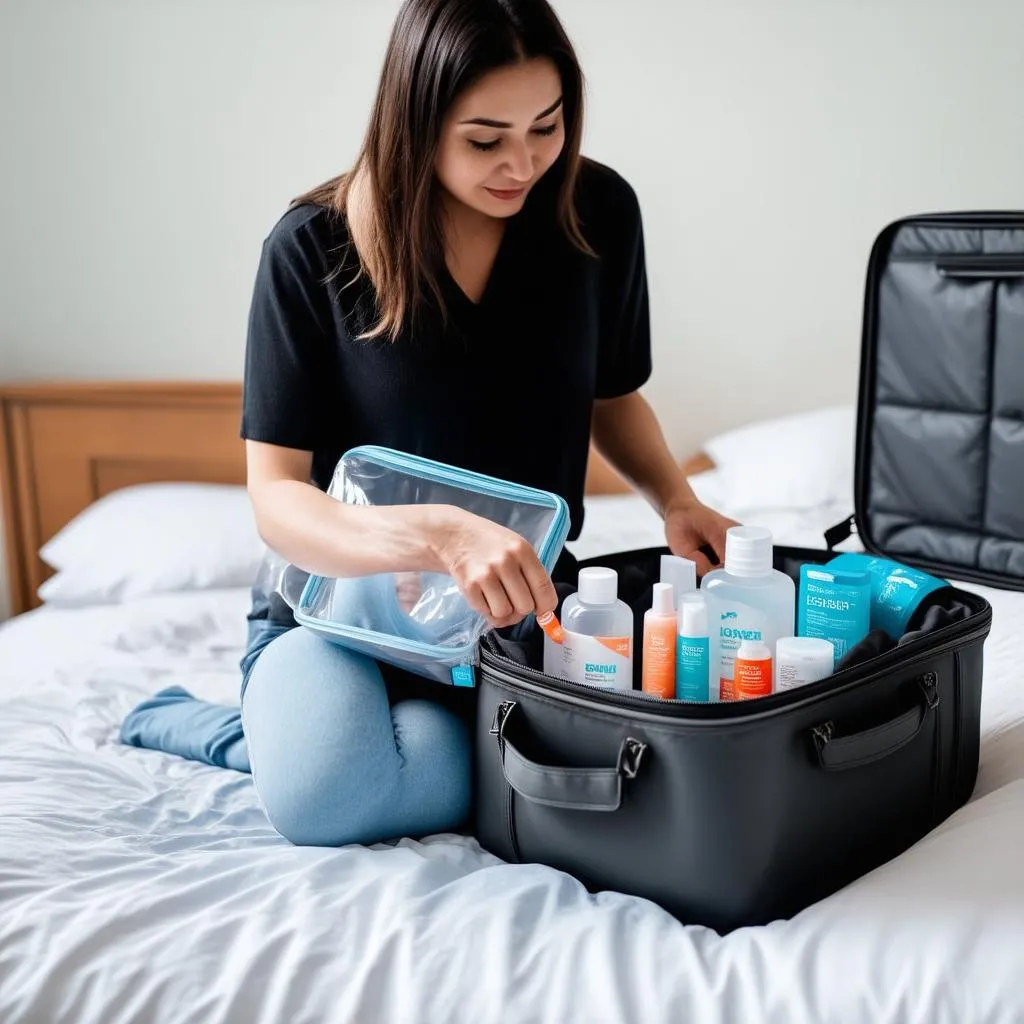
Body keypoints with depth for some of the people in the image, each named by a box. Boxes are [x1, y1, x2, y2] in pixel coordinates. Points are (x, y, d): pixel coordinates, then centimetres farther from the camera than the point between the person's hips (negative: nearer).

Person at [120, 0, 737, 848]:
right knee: (315, 792, -32)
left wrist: (676, 500, -8)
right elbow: (277, 499, -17)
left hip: (518, 602, 3)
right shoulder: (314, 246, -14)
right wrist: (440, 536, -36)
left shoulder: (597, 213, -5)